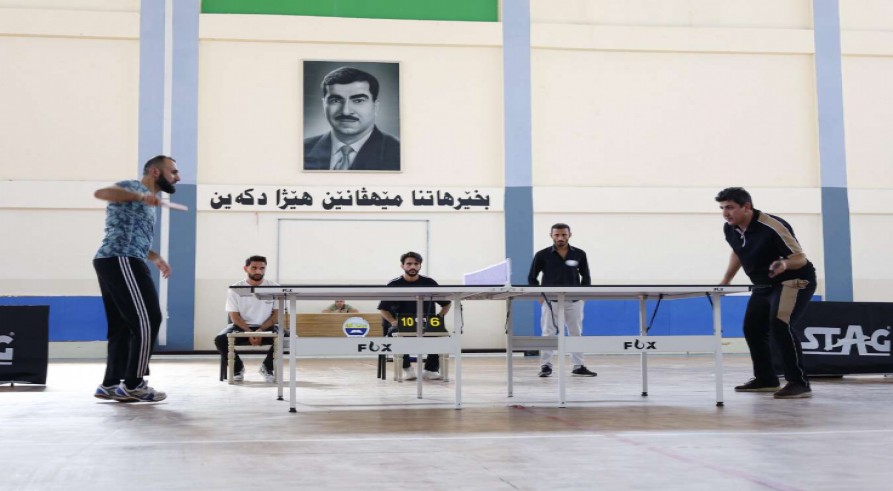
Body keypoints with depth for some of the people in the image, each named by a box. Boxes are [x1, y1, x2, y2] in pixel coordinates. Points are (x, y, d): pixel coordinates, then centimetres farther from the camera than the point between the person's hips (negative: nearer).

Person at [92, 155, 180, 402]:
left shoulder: (146, 202, 27)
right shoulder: (135, 188, -2)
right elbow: (100, 193, -20)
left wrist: (155, 257, 24)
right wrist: (141, 196, -29)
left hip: (112, 263, 11)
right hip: (120, 261, -11)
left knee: (122, 325, 11)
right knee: (147, 320, -10)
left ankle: (110, 384, 12)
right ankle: (133, 384, -5)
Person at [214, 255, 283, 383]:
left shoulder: (274, 287, -2)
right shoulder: (235, 289, -4)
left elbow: (276, 315, -3)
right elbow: (234, 316, -5)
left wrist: (260, 331, -18)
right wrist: (249, 333, -21)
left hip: (266, 327, 0)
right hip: (241, 326, 0)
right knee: (220, 340, -29)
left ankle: (267, 367, 1)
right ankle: (237, 367, 3)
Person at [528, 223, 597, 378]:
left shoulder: (579, 254, 3)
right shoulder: (542, 255, -2)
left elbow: (586, 276, 13)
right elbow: (531, 277, 5)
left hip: (574, 301, 2)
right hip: (550, 301, -2)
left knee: (576, 334, 6)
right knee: (548, 334, -1)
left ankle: (578, 366, 14)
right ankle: (546, 366, 6)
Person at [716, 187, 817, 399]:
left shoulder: (772, 227, -29)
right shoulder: (730, 229, -6)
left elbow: (800, 258, -26)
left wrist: (784, 264, -47)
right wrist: (725, 282, 15)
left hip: (794, 281, -9)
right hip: (764, 285, 9)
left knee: (779, 325, -26)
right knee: (752, 328, 10)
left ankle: (799, 383, -21)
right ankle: (766, 379, 27)